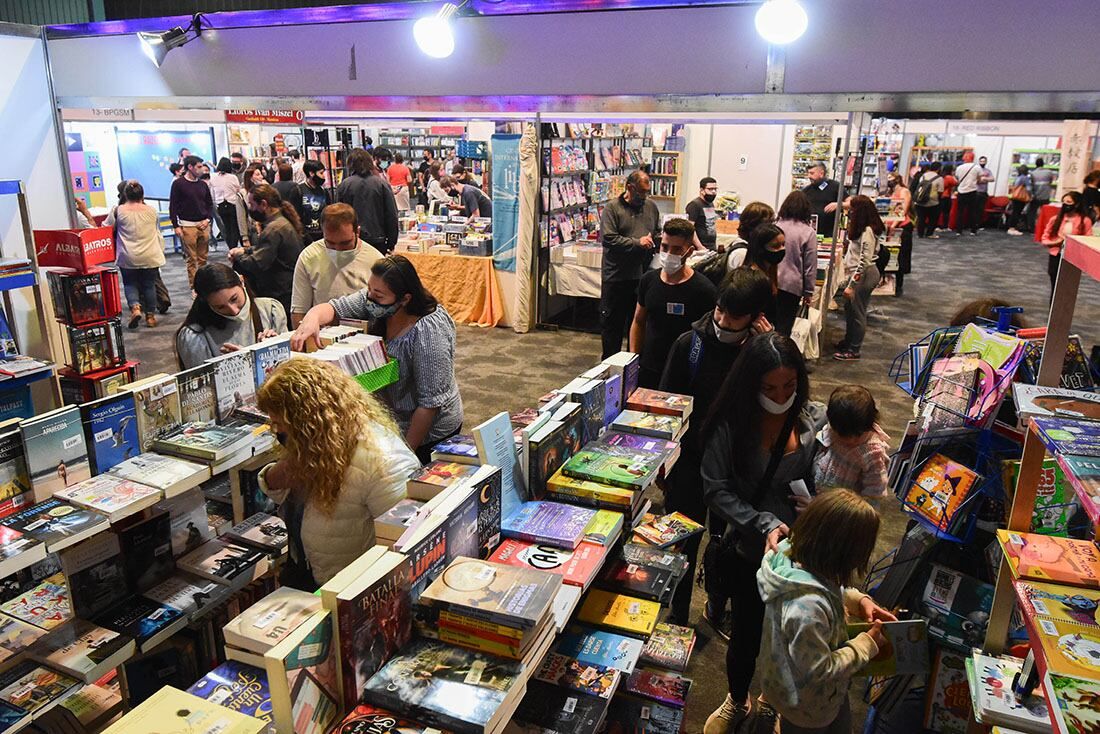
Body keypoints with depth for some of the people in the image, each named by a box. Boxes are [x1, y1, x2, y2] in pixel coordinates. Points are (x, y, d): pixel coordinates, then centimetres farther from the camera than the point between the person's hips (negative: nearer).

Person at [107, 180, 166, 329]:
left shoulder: (119, 210, -4)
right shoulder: (151, 210, 2)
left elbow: (107, 228, 6)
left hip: (128, 257, -1)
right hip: (150, 256, 1)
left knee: (130, 283, 14)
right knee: (149, 285, 11)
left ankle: (135, 307, -10)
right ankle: (150, 316, 14)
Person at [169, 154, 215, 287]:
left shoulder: (202, 184, 11)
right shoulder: (178, 184, -3)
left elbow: (210, 204, 18)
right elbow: (173, 206, -3)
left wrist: (208, 219, 1)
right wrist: (176, 226, -9)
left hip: (204, 225, 5)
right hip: (188, 226, -4)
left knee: (203, 257, 8)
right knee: (192, 259, -2)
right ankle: (194, 286, 3)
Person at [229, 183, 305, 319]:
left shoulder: (275, 229, -22)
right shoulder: (282, 221, 12)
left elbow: (256, 264, -26)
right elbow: (264, 249, 24)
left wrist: (238, 256, -6)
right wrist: (244, 250, 7)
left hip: (280, 296, -10)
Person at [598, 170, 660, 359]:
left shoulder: (651, 207, 10)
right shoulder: (612, 208, -7)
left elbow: (658, 233, 22)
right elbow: (608, 238, -17)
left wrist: (658, 241, 0)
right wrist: (637, 242, -18)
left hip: (643, 275, 5)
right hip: (616, 276, -5)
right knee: (612, 322, 5)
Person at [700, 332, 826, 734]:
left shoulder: (816, 421, -11)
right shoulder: (732, 422, -15)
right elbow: (715, 489, -16)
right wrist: (763, 523, -26)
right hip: (748, 550, -1)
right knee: (746, 634, 15)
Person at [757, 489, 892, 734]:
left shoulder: (792, 552, -21)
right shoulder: (808, 608, -45)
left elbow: (832, 589, 3)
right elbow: (819, 670, -28)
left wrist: (858, 600, -12)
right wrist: (868, 643, -19)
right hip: (807, 705, -7)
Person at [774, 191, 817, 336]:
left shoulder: (775, 226, 1)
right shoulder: (809, 233, -5)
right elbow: (810, 266, -2)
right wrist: (808, 291, 7)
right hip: (792, 286, -3)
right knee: (784, 328, 4)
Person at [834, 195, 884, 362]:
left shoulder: (867, 231, -23)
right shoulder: (863, 228, 6)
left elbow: (864, 261, -25)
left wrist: (851, 285, -24)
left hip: (863, 275, -10)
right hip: (858, 273, 10)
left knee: (857, 312, 2)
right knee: (849, 309, 22)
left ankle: (853, 351, 15)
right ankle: (848, 341, 39)